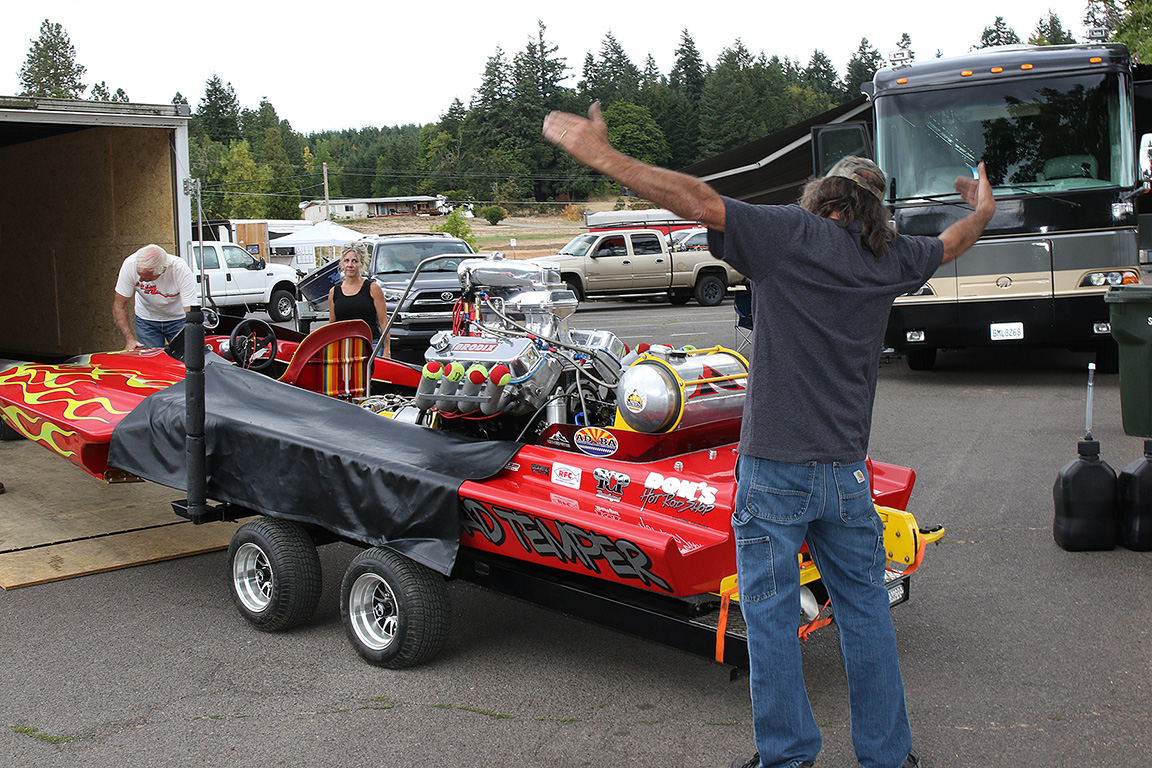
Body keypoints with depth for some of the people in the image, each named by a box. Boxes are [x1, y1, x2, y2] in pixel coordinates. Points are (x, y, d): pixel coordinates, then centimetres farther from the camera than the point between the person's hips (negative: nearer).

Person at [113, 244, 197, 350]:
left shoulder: (181, 270, -32)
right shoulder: (130, 264, -26)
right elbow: (119, 306, -17)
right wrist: (129, 339, -27)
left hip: (178, 318, -1)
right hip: (146, 320, 1)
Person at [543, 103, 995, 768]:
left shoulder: (792, 233, -7)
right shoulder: (890, 257, 9)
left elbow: (700, 201, -17)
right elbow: (950, 245, 31)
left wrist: (603, 155, -16)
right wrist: (983, 211, 53)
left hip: (775, 469, -5)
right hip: (849, 472, 5)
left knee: (771, 614, 6)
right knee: (865, 611, 16)